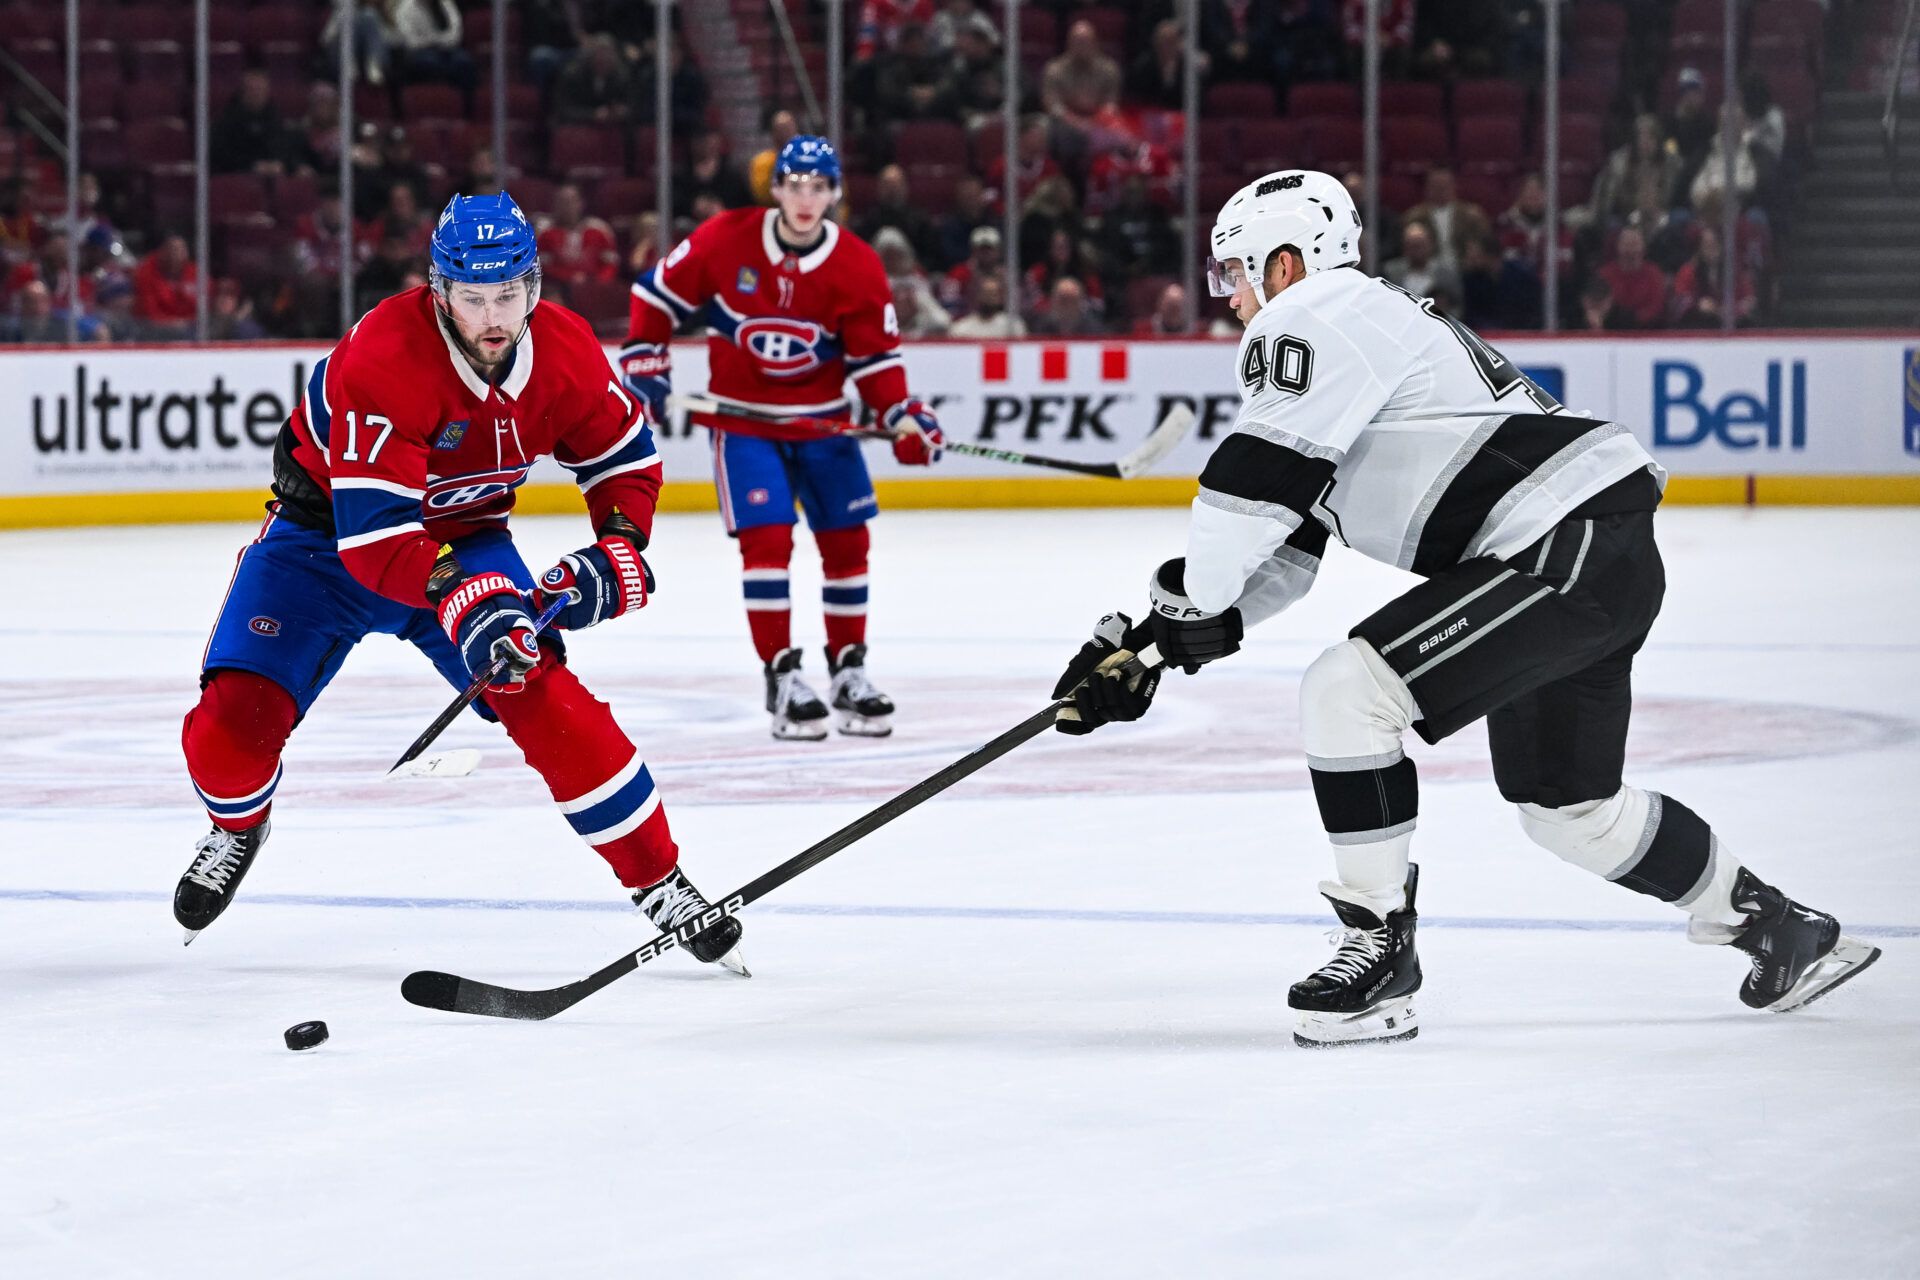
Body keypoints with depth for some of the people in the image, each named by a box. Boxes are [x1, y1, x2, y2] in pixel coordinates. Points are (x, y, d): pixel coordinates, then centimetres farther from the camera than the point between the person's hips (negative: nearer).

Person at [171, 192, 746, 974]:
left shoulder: (564, 351, -16)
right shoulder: (384, 358, -34)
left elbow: (624, 456, 3)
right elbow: (372, 531, -37)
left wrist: (618, 550, -14)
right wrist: (457, 600, -49)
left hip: (465, 538, 3)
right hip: (325, 534, -3)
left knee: (548, 700, -18)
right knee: (232, 722, -16)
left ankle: (661, 886, -8)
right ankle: (238, 827, 20)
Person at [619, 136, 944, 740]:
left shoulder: (857, 267, -9)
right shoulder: (724, 239, -13)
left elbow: (874, 355, -4)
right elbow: (660, 290, 0)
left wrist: (901, 416, -17)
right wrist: (643, 358, -7)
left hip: (823, 420, 3)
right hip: (743, 419, -3)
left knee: (846, 542, 3)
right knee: (766, 540, -14)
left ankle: (848, 670, 17)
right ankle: (783, 678, -9)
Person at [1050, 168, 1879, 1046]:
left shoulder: (1314, 318, -7)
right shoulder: (1357, 326, 24)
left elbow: (1254, 485, -19)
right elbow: (1284, 550, 22)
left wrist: (1187, 608, -3)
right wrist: (1147, 642, 14)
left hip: (1569, 554, -11)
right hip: (1612, 563, 11)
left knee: (1347, 692, -15)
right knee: (1565, 805, 22)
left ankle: (1379, 947, -7)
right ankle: (1781, 930, 35)